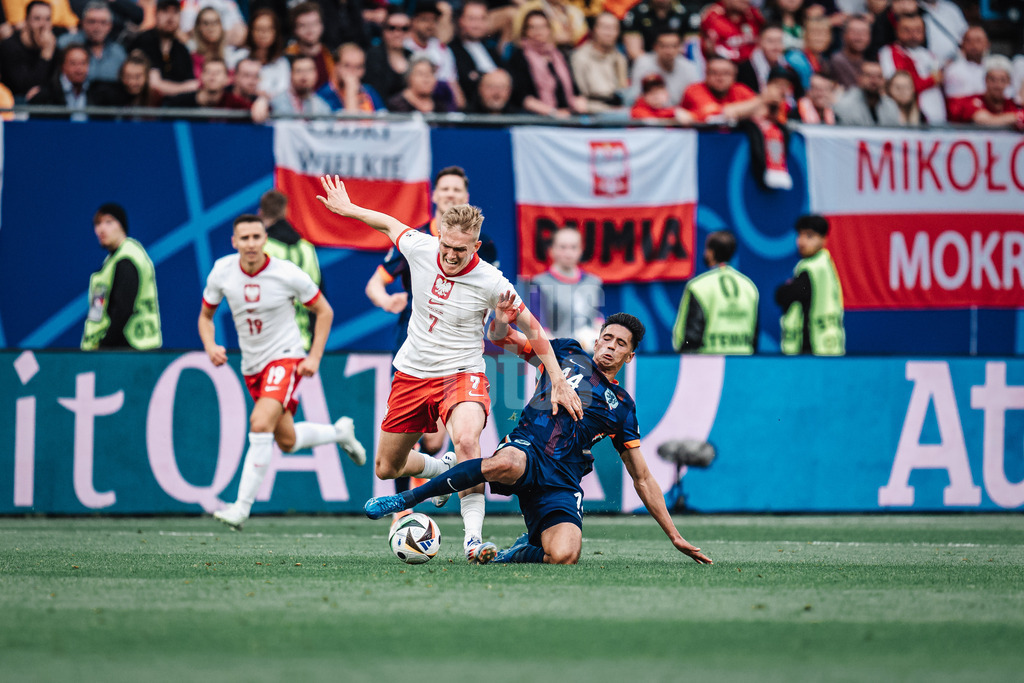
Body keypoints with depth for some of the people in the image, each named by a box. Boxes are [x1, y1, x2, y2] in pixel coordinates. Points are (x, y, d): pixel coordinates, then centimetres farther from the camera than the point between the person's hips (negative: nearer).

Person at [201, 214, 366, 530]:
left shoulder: (287, 274, -17)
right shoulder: (222, 271, -8)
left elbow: (324, 311, -3)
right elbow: (205, 315, 8)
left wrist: (314, 358, -9)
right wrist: (210, 346, -12)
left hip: (286, 358, -5)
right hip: (252, 366, 5)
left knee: (260, 423, -27)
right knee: (287, 441, 13)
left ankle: (243, 506, -24)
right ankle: (340, 432, 44)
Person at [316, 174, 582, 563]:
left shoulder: (491, 283, -18)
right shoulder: (420, 250, -10)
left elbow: (532, 328, -7)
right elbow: (389, 224, 13)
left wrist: (559, 381, -8)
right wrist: (347, 209, 22)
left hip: (461, 374, -5)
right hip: (411, 373, 5)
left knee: (466, 439, -36)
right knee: (386, 468, 11)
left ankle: (473, 538, -35)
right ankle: (442, 471, 43)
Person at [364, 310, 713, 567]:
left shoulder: (621, 408, 18)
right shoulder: (567, 354, 17)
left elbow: (642, 479, 22)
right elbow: (501, 337, 21)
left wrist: (675, 536, 17)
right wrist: (501, 321, -5)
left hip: (561, 482, 1)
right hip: (526, 451, -1)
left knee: (564, 555, -30)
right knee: (504, 465, -42)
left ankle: (523, 552, 7)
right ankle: (406, 498, -26)